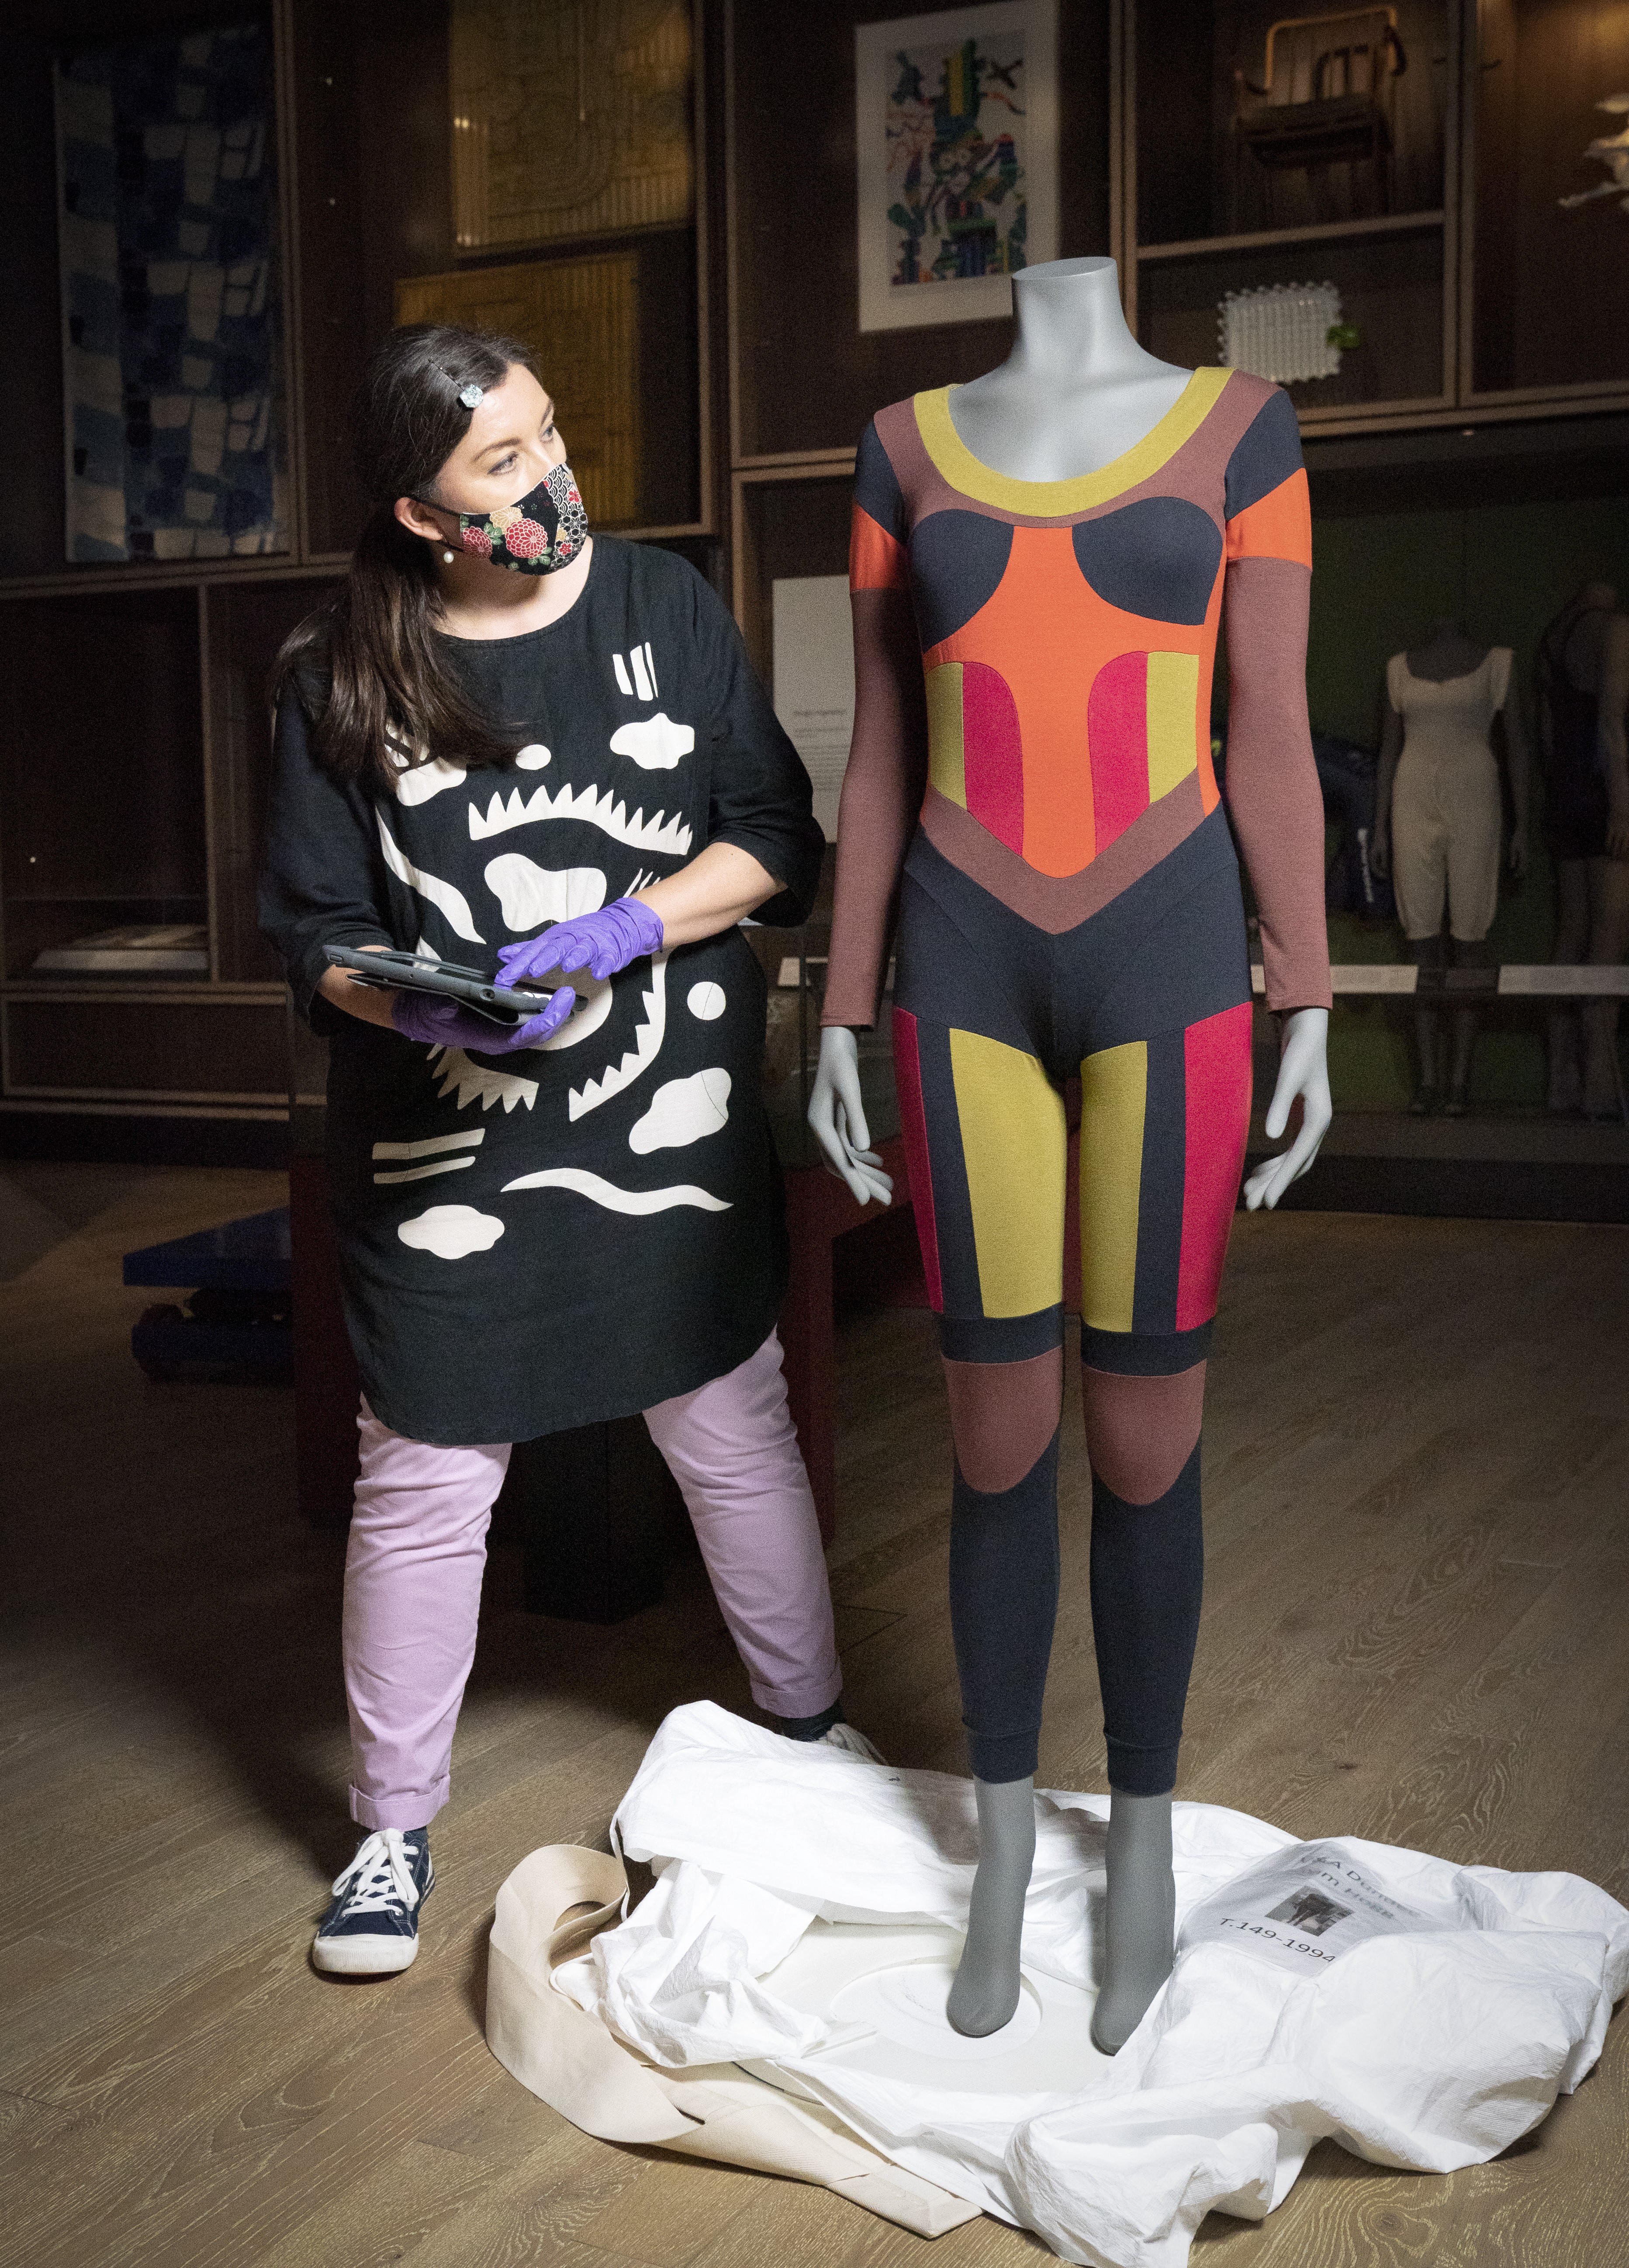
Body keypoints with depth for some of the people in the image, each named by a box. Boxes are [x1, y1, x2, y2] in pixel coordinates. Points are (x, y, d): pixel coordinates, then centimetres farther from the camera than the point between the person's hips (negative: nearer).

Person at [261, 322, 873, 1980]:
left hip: (675, 1135, 2)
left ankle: (807, 1720, 38)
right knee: (423, 1484, 5)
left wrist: (621, 932, -16)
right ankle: (392, 1825, 25)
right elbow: (311, 929, -1)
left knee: (739, 1436, 15)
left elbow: (777, 838, -1)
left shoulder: (663, 608, 0)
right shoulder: (340, 678, -4)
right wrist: (421, 1006, -21)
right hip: (444, 1150, -1)